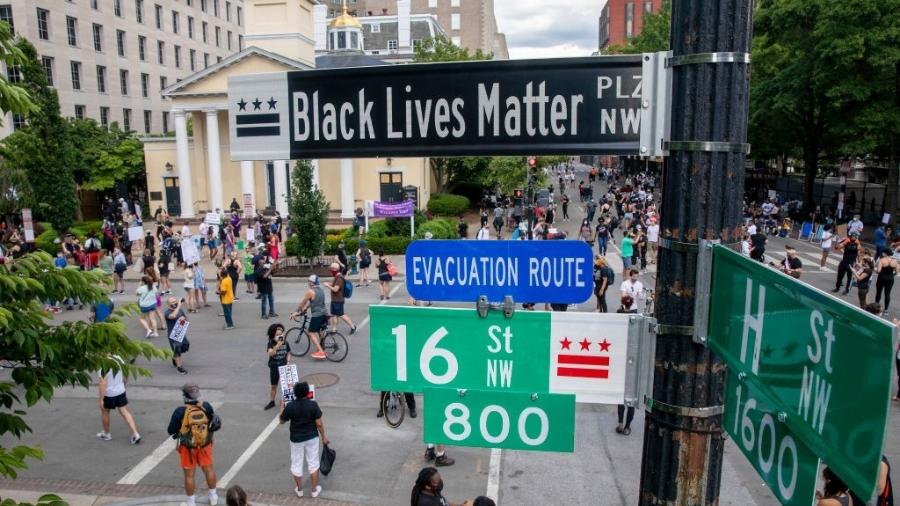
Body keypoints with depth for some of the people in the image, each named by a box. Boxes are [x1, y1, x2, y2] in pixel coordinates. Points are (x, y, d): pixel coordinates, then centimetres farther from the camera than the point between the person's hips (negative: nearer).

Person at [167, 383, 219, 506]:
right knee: (209, 469, 20)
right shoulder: (206, 406, -15)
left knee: (189, 475, 13)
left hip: (188, 447, -3)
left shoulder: (180, 411, -23)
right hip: (205, 444, 3)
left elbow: (171, 431, -12)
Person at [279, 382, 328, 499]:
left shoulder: (290, 406, -16)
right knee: (313, 463, 16)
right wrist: (323, 437, 2)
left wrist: (282, 408, 17)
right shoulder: (313, 405, -18)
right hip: (312, 437, 0)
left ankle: (299, 490, 32)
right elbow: (319, 424, -13)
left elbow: (282, 421, 1)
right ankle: (314, 490, 24)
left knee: (297, 464, 18)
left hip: (296, 439, 0)